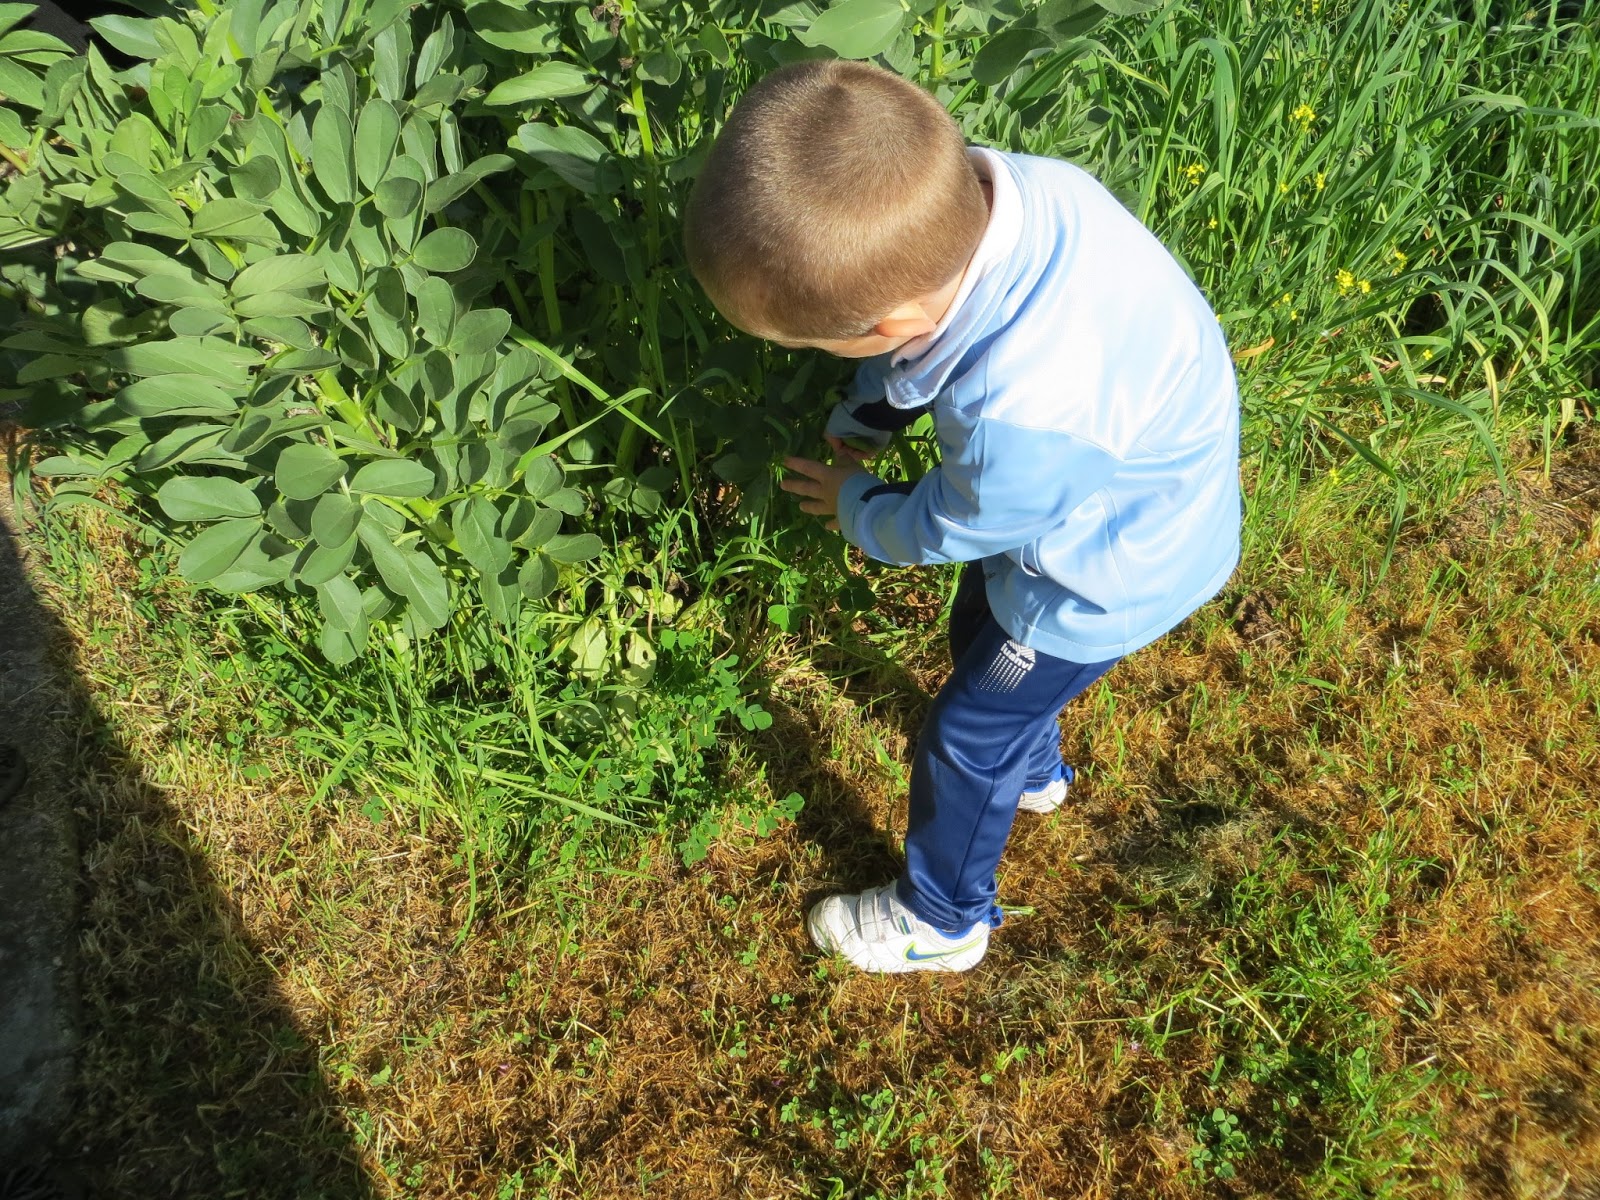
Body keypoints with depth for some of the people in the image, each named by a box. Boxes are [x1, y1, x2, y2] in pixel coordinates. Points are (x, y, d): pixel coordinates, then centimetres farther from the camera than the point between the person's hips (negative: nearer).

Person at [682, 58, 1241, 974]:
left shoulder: (1023, 416, -46)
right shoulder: (979, 183, -27)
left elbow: (950, 530, -21)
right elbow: (908, 348, -3)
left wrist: (855, 506, -4)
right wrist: (856, 427, -6)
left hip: (1110, 576, -8)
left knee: (968, 739, 10)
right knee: (980, 632, 30)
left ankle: (942, 922, 38)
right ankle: (1034, 771, 61)